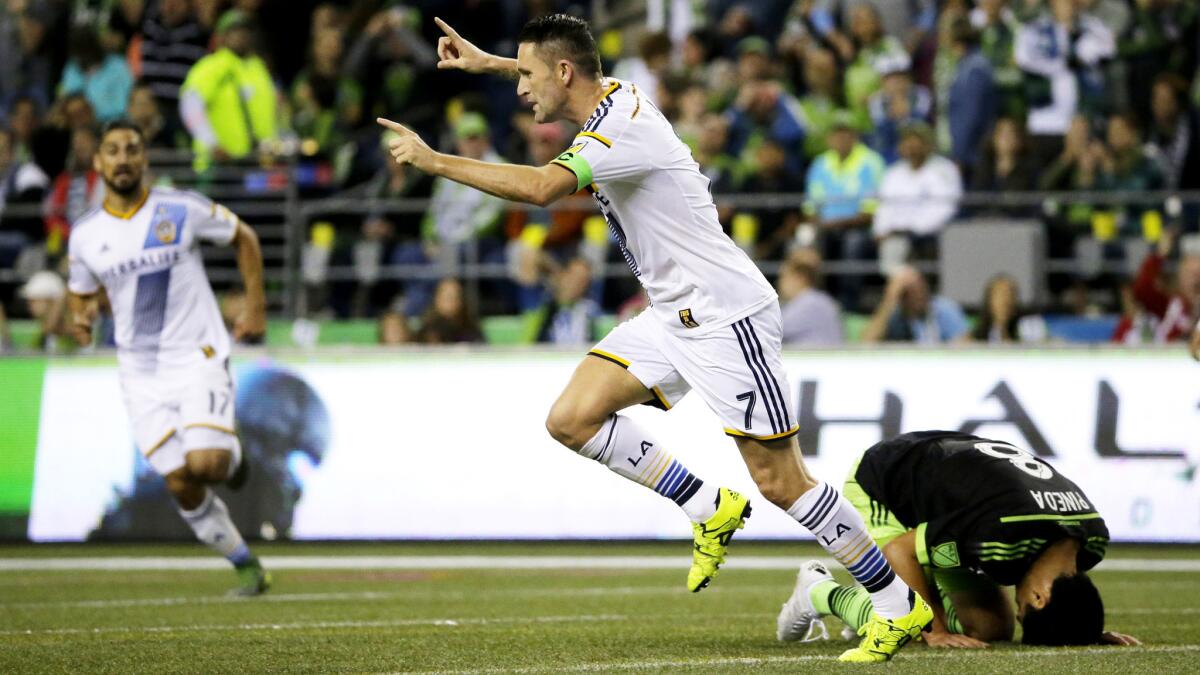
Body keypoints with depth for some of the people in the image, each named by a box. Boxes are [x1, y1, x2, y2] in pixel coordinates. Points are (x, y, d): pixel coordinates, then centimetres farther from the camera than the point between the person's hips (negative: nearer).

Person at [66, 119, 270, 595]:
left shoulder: (182, 210, -6)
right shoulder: (85, 236, 2)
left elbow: (243, 238, 9)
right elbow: (81, 292, 18)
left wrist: (255, 306, 4)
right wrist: (81, 317, -6)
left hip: (198, 358, -3)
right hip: (141, 373, 3)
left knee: (204, 463, -21)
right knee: (181, 485, -4)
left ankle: (232, 461, 17)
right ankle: (247, 568, 13)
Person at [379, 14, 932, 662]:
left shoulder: (625, 127, -21)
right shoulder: (613, 96, 7)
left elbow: (540, 187, -36)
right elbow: (565, 77, 34)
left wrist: (433, 160, -30)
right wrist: (487, 61, 29)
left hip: (726, 312, -9)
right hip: (673, 316, 9)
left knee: (779, 480, -8)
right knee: (572, 418, -4)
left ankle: (899, 606, 2)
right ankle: (712, 510, 6)